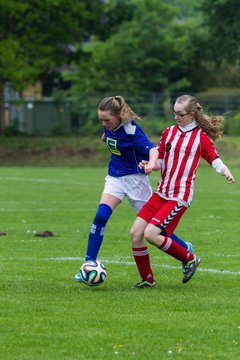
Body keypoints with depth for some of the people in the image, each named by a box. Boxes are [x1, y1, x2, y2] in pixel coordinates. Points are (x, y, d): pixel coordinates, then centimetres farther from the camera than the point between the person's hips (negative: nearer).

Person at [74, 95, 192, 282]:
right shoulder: (109, 126, -5)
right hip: (115, 177, 6)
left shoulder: (131, 130, -25)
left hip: (135, 178, -6)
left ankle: (186, 249, 27)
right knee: (100, 216, -16)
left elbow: (151, 150, -37)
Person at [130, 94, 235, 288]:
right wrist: (149, 165, -7)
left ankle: (190, 259, 2)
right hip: (161, 193, 6)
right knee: (135, 232, -4)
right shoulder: (169, 133, 12)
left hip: (179, 197, -6)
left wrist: (225, 171, -23)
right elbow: (159, 162, 15)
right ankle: (147, 279, 11)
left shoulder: (201, 137, -2)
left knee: (151, 234, -19)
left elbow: (215, 160, -1)